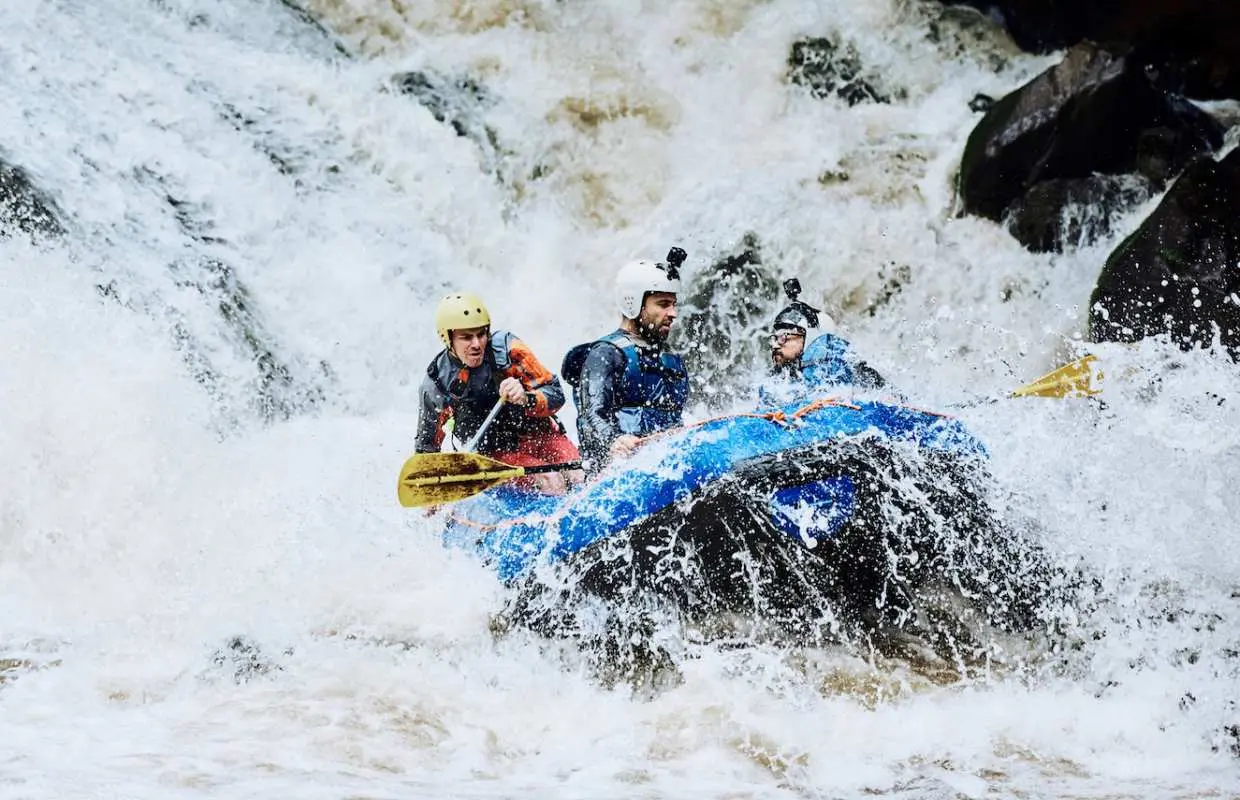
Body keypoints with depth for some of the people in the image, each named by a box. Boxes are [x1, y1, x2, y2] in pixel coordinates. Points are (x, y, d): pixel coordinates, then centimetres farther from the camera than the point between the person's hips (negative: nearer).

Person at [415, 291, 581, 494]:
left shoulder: (506, 349, -12)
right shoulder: (437, 383, -10)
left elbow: (555, 395, -11)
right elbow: (427, 446, 3)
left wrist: (525, 399, -32)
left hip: (538, 432, 2)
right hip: (498, 454, -2)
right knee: (552, 483, -29)